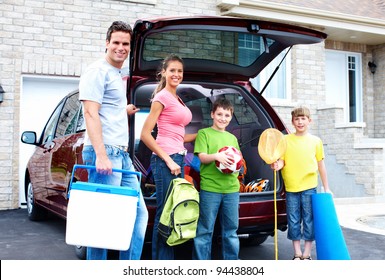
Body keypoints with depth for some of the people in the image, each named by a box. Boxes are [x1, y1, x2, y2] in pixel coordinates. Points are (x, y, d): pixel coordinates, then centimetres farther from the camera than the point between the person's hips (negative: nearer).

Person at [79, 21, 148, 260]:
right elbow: (91, 114, -15)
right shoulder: (98, 71, -5)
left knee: (139, 213, 9)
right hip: (105, 152, -10)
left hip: (122, 154, 10)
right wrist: (101, 155, -22)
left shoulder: (118, 75, 22)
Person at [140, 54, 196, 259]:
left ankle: (168, 259, 20)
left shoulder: (177, 99, 19)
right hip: (165, 160, -9)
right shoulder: (162, 97, -6)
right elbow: (145, 135, -13)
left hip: (177, 158, 9)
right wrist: (168, 160, -17)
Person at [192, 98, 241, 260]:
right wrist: (216, 156, -26)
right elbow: (202, 157, -6)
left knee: (231, 230, 11)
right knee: (205, 230, -1)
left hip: (231, 188, 5)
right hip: (209, 188, -5)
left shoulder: (232, 138, 20)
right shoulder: (204, 133, 5)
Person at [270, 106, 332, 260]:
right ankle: (297, 254, 20)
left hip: (309, 187, 0)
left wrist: (326, 188, 10)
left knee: (309, 221, 4)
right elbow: (282, 160, 3)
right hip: (291, 188, 1)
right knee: (293, 222, 7)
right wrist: (278, 165, -21)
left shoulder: (315, 141, 5)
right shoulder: (285, 139, 4)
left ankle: (307, 254, 17)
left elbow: (321, 165, 8)